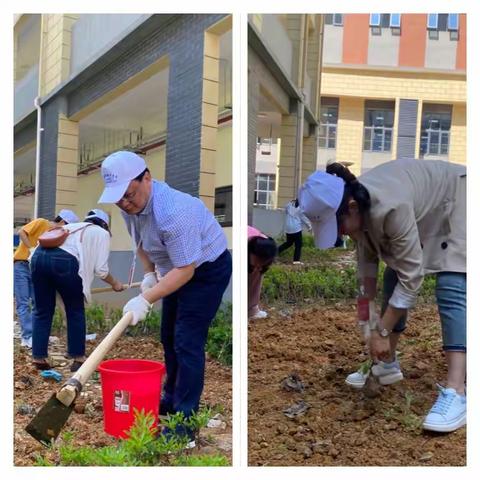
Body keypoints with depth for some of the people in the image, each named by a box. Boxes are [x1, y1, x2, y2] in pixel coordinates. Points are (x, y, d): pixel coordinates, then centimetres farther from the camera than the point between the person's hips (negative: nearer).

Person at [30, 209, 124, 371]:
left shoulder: (71, 226, 37)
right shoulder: (102, 233, 22)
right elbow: (100, 269, 13)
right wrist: (115, 283, 30)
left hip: (39, 255, 5)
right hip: (64, 261, -5)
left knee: (43, 311, 15)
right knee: (75, 312, 11)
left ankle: (39, 358, 17)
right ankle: (78, 359, 16)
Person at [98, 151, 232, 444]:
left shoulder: (173, 211, -36)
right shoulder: (130, 205, -8)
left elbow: (186, 270, -32)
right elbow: (141, 242, 12)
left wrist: (146, 299, -34)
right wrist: (149, 273, -2)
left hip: (207, 270, -9)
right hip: (178, 268, 9)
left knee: (187, 341, -12)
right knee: (169, 336, 15)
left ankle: (185, 422, -4)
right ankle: (172, 398, 33)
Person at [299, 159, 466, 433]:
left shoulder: (390, 207, -42)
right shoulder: (359, 208, -17)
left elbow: (411, 278, -35)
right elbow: (368, 257, -1)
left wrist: (383, 332, -28)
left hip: (457, 204, -8)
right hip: (426, 213, 8)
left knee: (451, 290, -23)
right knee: (392, 281, 6)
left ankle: (456, 392, -28)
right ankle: (387, 364, 17)